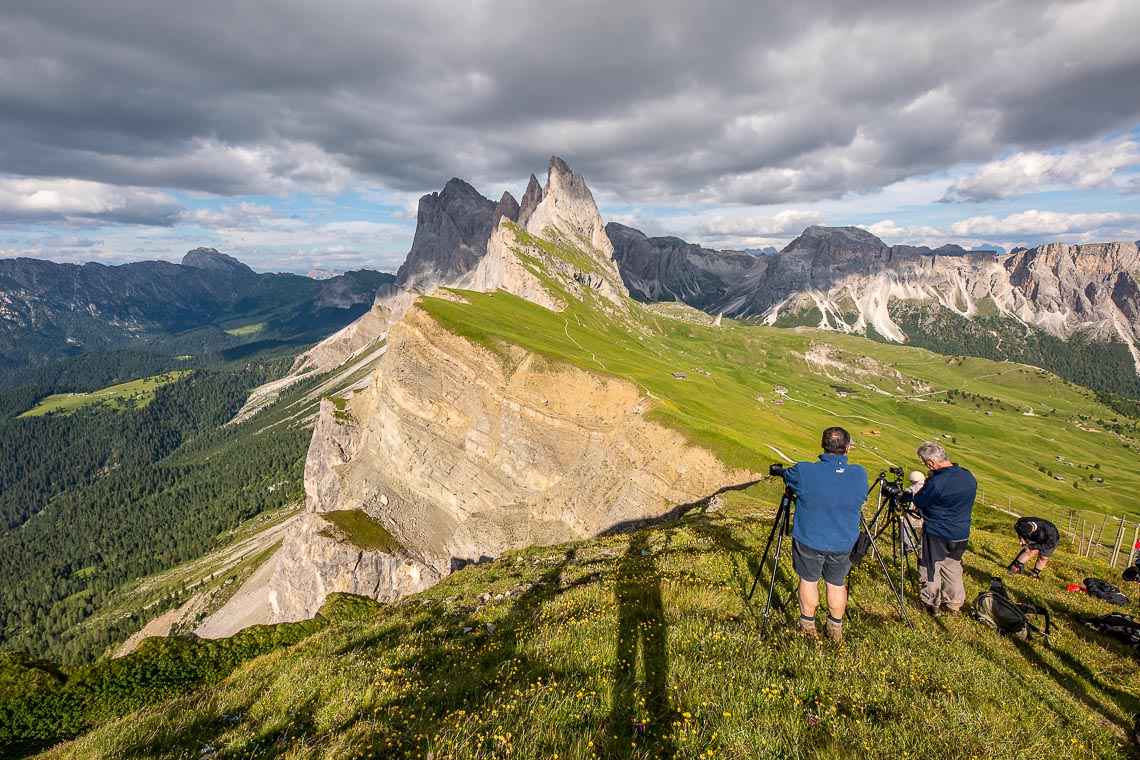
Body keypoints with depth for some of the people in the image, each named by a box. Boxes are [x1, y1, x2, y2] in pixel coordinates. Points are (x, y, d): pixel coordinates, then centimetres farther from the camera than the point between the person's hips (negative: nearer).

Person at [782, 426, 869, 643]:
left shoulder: (805, 472, -23)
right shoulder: (860, 475, -13)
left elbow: (786, 475, -1)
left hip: (809, 541, -2)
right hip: (842, 544, 2)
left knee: (808, 580, 17)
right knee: (837, 584, 19)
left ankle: (808, 627, 29)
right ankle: (836, 631, 33)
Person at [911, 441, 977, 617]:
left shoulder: (937, 482, -28)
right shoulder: (968, 476, -3)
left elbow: (918, 502, -14)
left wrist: (928, 480, -8)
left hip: (936, 535, -7)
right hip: (961, 535, 7)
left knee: (931, 569, 11)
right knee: (953, 569, 21)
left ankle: (931, 603, 22)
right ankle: (954, 604, 30)